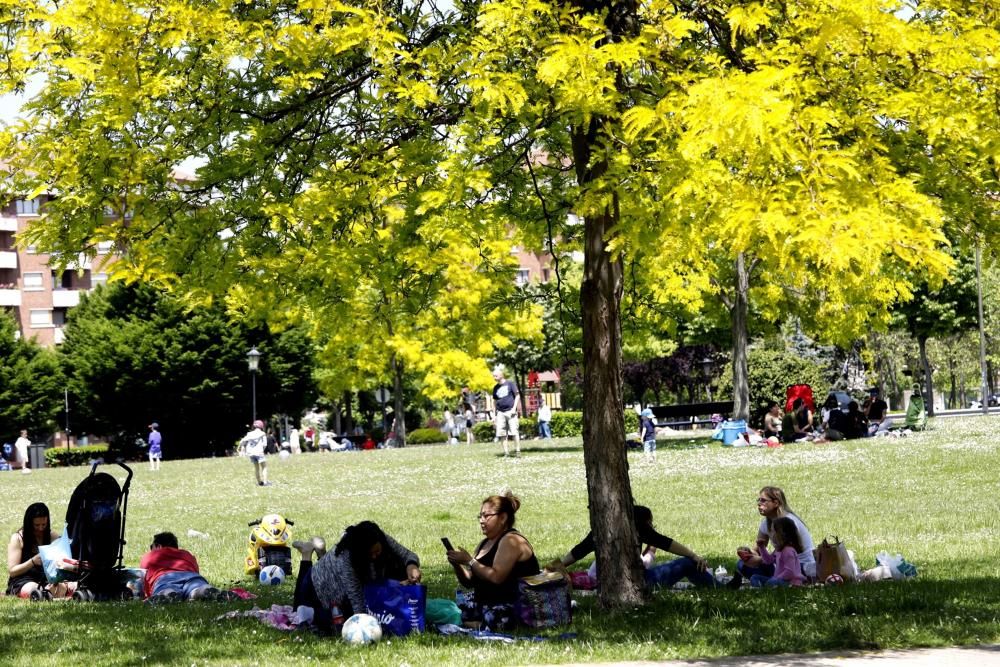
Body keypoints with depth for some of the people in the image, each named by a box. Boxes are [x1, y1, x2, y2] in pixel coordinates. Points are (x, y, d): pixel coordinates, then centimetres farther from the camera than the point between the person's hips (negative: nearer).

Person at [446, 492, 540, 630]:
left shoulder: (511, 541, -11)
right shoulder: (486, 543, 17)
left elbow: (496, 577, -24)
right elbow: (469, 582, 16)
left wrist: (469, 561, -18)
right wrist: (457, 565, -2)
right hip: (483, 604, 9)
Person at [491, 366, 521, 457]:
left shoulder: (510, 384, -1)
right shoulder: (495, 388, 13)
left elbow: (517, 396, 0)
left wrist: (514, 408, -9)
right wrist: (494, 415, 15)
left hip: (510, 411, -4)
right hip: (500, 412, 4)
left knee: (514, 432, -7)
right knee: (503, 434, 0)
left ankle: (517, 451, -1)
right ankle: (506, 452, 5)